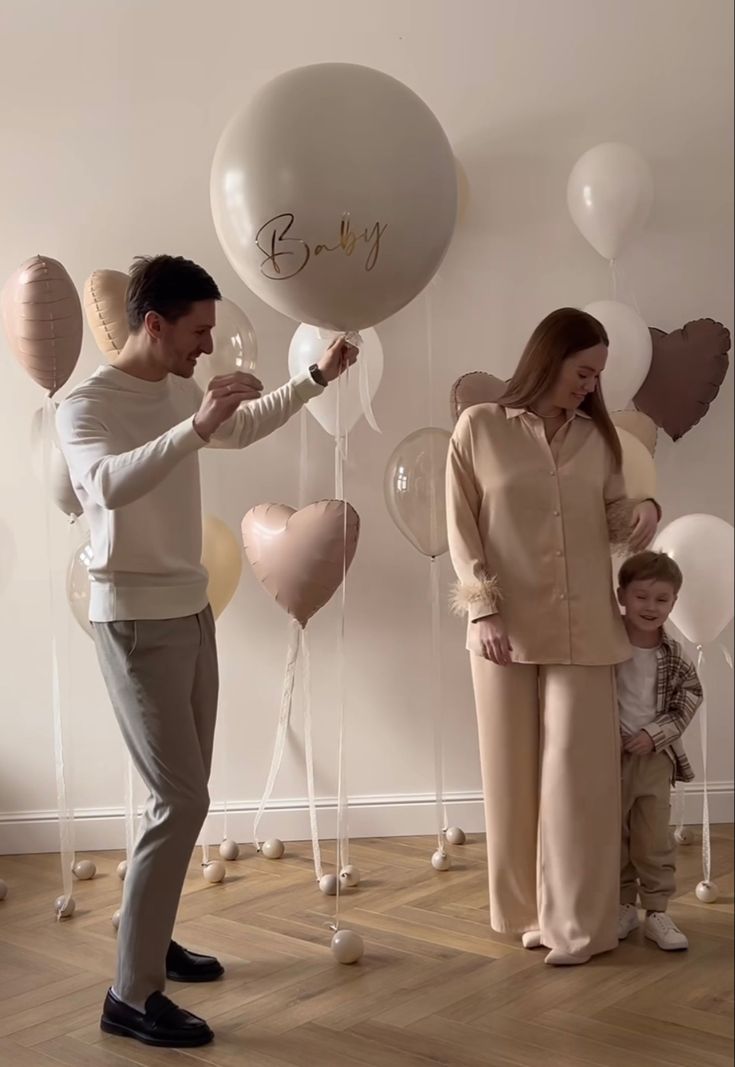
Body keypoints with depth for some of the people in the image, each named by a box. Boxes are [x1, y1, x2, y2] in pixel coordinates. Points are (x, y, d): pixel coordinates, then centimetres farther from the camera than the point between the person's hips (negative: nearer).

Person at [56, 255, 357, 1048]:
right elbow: (110, 484, -36)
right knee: (181, 799, -12)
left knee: (182, 794, 14)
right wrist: (196, 427, -45)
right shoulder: (85, 405, -15)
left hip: (190, 613, 9)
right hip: (136, 623, -8)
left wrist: (317, 378, 23)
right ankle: (132, 995, -3)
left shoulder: (178, 394, 9)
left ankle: (151, 940, 30)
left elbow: (245, 429, 28)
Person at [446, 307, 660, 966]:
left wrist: (644, 509, -10)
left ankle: (575, 922, 9)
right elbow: (462, 530, -2)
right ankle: (527, 909, 22)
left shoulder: (596, 438, 8)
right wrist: (483, 608, -10)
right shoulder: (479, 428, -1)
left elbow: (612, 521, 13)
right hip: (507, 627, -2)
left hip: (584, 630, 2)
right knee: (514, 773, 7)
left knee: (577, 773, 0)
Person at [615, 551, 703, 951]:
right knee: (613, 836, 9)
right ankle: (623, 906, 23)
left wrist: (654, 734, -12)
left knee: (655, 839, 5)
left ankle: (657, 912, 14)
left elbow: (688, 702, 0)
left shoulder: (675, 656, -3)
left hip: (655, 756, 1)